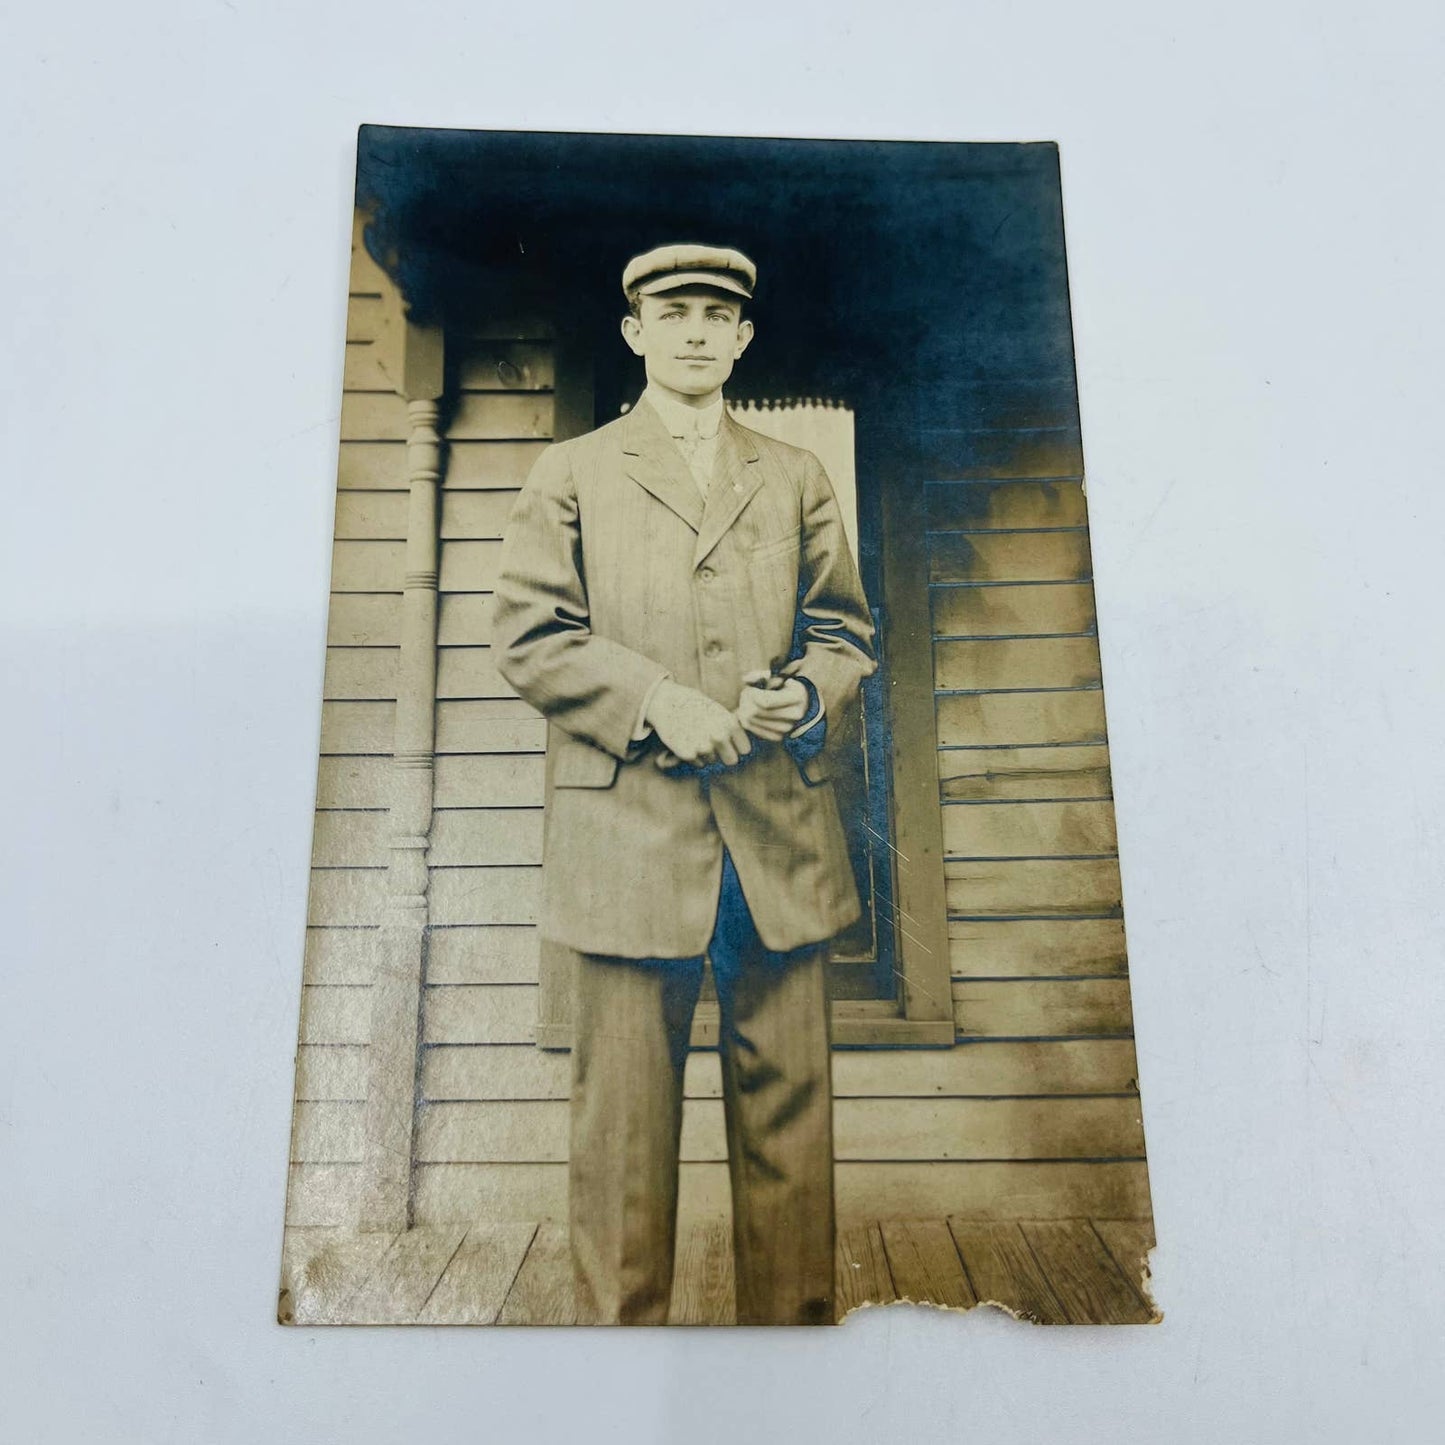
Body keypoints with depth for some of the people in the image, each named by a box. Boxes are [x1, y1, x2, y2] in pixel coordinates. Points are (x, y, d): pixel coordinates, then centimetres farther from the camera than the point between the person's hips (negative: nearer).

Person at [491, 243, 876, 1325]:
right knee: (623, 1107, 3)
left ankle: (796, 1318, 25)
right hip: (629, 832, -2)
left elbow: (845, 628, 17)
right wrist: (654, 700, -12)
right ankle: (621, 1322, 21)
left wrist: (810, 692, -6)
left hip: (781, 834, 3)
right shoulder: (571, 474, 11)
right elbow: (530, 635, 2)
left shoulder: (798, 478, 18)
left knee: (788, 1103, 9)